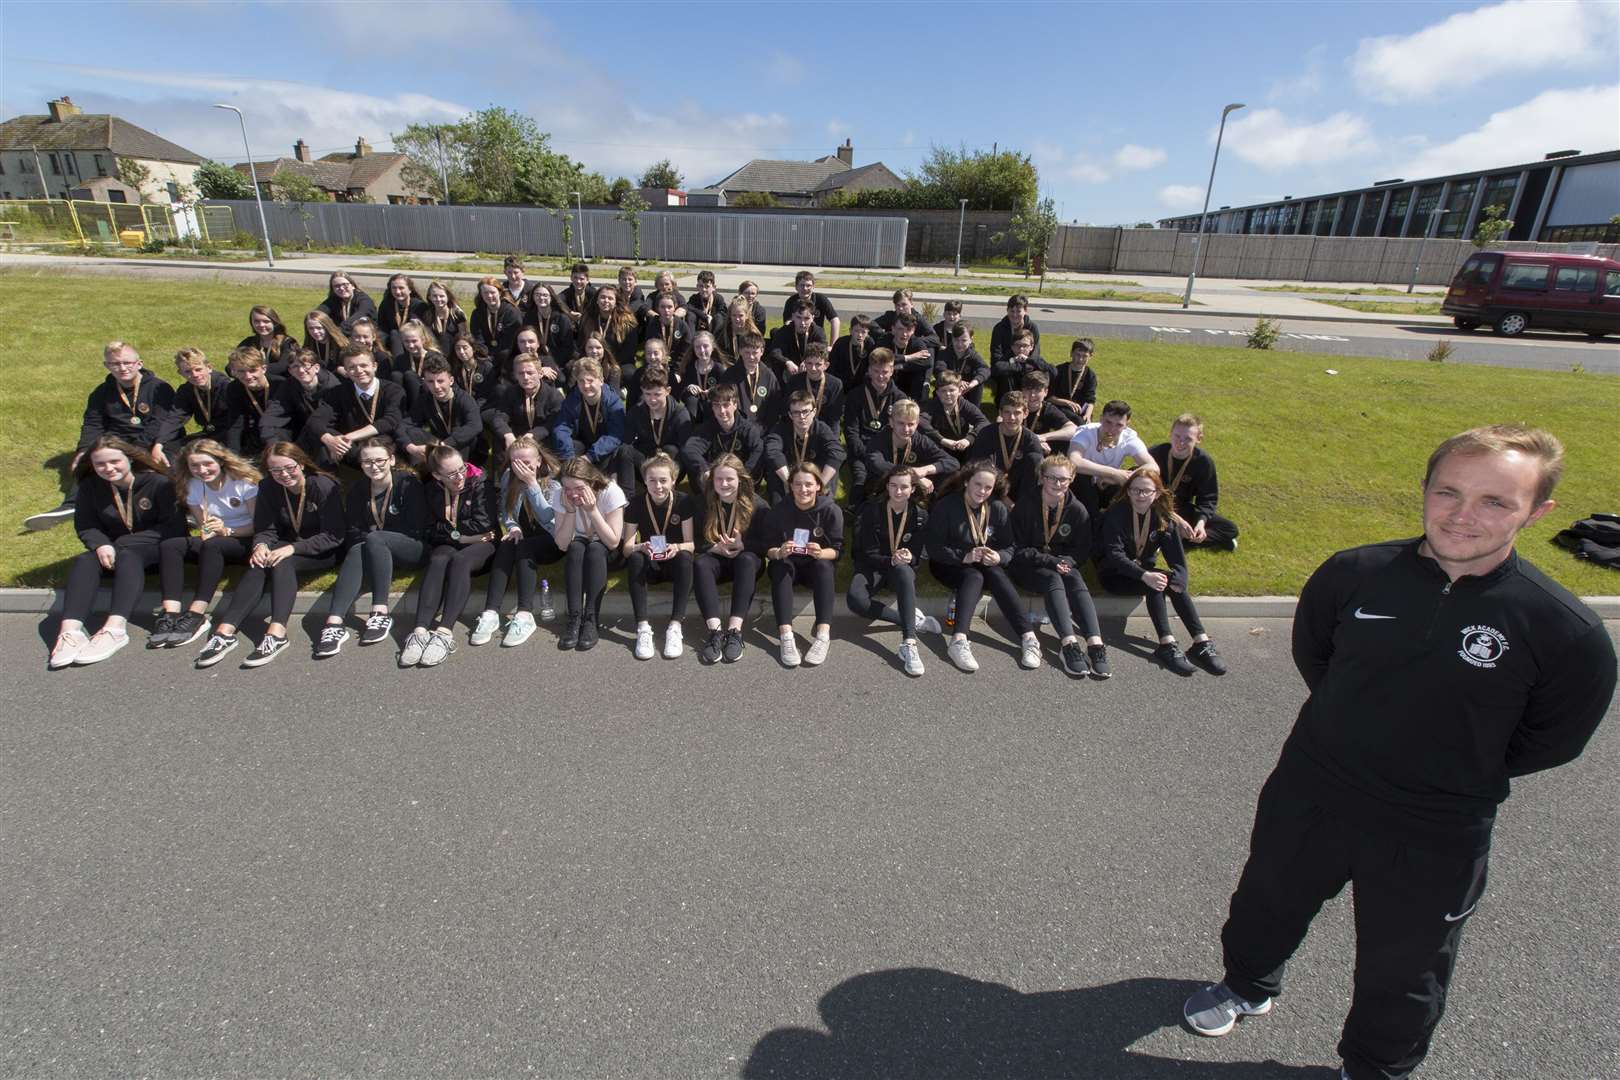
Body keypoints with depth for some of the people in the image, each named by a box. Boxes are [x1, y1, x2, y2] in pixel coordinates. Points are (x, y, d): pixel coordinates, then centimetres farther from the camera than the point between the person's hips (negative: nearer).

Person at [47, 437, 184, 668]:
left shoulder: (159, 483, -10)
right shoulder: (90, 487, 3)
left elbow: (173, 527, -13)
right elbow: (85, 526, 6)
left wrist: (124, 543, -18)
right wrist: (101, 545, -18)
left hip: (153, 547, -5)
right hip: (112, 548, 5)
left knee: (128, 556, -35)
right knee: (84, 561, -25)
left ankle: (115, 629, -52)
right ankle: (70, 631, -42)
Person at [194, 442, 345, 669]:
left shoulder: (324, 486, -12)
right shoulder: (269, 491, 5)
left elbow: (333, 536, -16)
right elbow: (264, 529, 4)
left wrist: (293, 548, -26)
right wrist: (260, 545, -20)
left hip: (322, 554, -5)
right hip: (287, 547, 5)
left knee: (282, 562, -33)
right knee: (258, 563, -26)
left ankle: (276, 633, -46)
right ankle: (225, 630, -36)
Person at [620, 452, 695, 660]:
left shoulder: (684, 502, -9)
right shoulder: (636, 505, -6)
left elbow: (691, 544, -11)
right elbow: (626, 547, -10)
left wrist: (677, 547, -34)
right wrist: (641, 547, -34)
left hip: (674, 563, -1)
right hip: (649, 566, 1)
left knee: (685, 557, -34)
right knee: (635, 558, -31)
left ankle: (675, 627, -38)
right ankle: (642, 628, -36)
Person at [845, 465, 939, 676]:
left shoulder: (921, 515, 0)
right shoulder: (872, 511, -4)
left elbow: (921, 556, -1)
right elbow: (869, 554, -6)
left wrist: (907, 559, -26)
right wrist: (891, 560, -27)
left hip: (904, 569, 0)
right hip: (873, 566, 0)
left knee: (902, 569, -41)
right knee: (854, 599, -35)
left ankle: (909, 643, -48)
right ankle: (914, 620, -26)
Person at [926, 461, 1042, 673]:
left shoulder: (998, 508, -2)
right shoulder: (946, 506, -13)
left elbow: (1009, 548, -1)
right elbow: (934, 547, -16)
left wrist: (998, 557, -24)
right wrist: (964, 557, -29)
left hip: (985, 565, 3)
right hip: (948, 565, -3)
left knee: (997, 575, -30)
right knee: (975, 578, -34)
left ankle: (1029, 638, -40)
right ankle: (958, 641, -50)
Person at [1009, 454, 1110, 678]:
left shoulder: (1077, 510, 3)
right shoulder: (1025, 507, -7)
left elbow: (1083, 550, 7)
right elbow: (1018, 549, -8)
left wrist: (1067, 562, -15)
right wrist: (1051, 562, -19)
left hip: (1064, 565, 3)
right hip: (1028, 567, -3)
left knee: (1076, 581, -29)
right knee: (1053, 580, -33)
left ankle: (1095, 643, -44)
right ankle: (1069, 643, -48)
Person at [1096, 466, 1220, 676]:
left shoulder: (1163, 517, 1)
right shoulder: (1116, 513, -13)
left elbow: (1177, 557, -8)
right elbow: (1115, 554, -24)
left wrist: (1177, 581, -28)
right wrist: (1144, 576, -38)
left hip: (1145, 570, 4)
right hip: (1114, 575, -4)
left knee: (1173, 581, -25)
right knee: (1156, 583, -31)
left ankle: (1202, 643, -29)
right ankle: (1167, 644, -37)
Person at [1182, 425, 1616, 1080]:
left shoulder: (1567, 631, -18)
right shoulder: (1354, 573, -14)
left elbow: (1553, 739, -3)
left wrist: (1461, 770, -3)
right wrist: (1356, 733, 5)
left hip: (1436, 836, -1)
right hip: (1308, 797, 2)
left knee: (1403, 973, 21)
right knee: (1267, 906, 25)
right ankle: (1248, 985, 56)